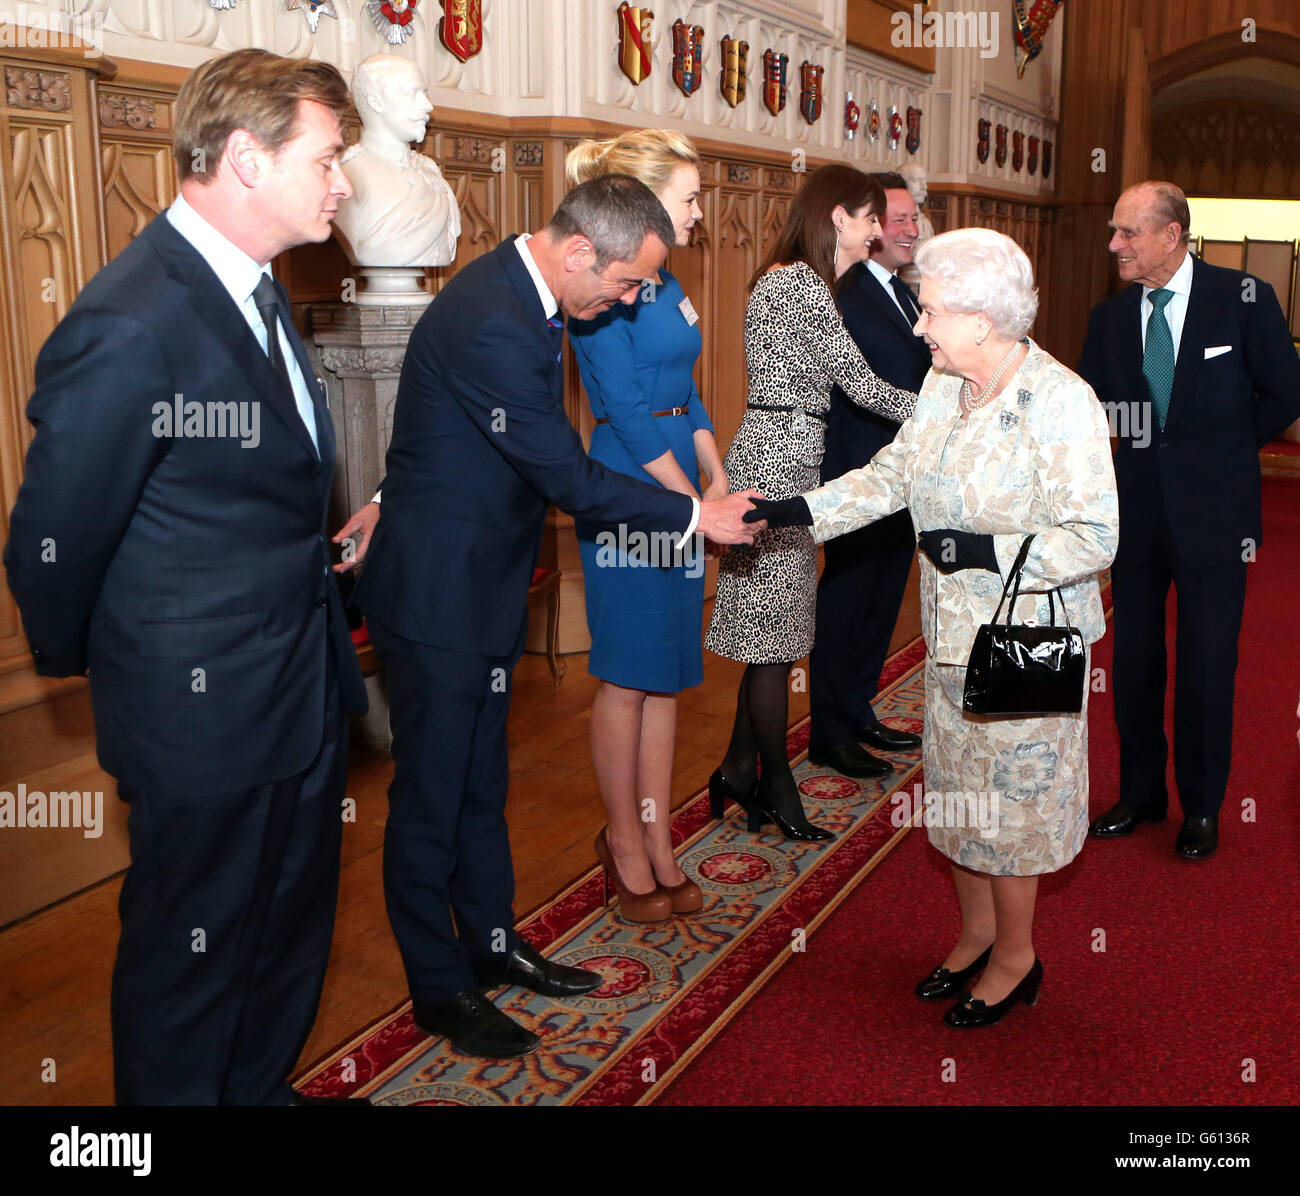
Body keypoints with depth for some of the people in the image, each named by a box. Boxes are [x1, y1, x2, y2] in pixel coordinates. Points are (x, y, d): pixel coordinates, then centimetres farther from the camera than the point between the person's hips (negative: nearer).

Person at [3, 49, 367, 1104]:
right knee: (192, 956, 13)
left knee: (293, 929, 26)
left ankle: (261, 1088, 49)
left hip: (304, 688, 9)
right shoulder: (132, 326, -26)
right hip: (206, 711, -9)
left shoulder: (250, 288, 5)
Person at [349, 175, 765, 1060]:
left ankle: (491, 943, 37)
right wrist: (696, 516, -15)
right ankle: (439, 988, 23)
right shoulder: (491, 323, -28)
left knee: (480, 780, 20)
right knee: (433, 793, 6)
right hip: (436, 592, -9)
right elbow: (570, 479, -24)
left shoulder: (522, 295, 5)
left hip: (483, 583, 10)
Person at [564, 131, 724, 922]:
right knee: (628, 677, 3)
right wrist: (696, 504, -13)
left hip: (682, 489, 9)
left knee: (668, 675, 12)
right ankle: (627, 844, 19)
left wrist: (717, 477, 5)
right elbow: (627, 412, -16)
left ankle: (657, 841, 23)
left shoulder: (669, 287, 15)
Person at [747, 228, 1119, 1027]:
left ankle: (1015, 958, 30)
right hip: (954, 635, 7)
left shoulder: (1062, 403, -21)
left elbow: (1093, 539, -21)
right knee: (957, 789, 18)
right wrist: (793, 511, -3)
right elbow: (890, 477, 6)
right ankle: (977, 932, 41)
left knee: (1012, 798, 7)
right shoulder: (944, 386, 2)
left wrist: (982, 551, -25)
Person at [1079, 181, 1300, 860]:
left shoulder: (1243, 300, -6)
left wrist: (1219, 449, 2)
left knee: (1207, 665, 5)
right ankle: (1141, 795, 28)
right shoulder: (1110, 317, 4)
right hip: (1136, 511, 4)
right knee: (1134, 659, 11)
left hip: (1212, 512, -3)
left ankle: (1201, 808, 23)